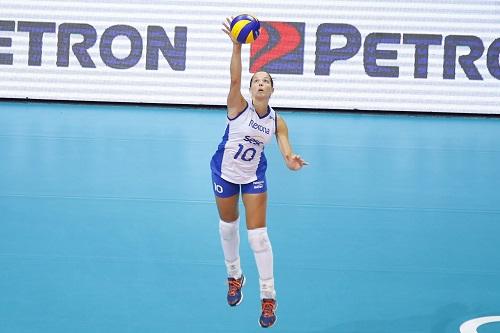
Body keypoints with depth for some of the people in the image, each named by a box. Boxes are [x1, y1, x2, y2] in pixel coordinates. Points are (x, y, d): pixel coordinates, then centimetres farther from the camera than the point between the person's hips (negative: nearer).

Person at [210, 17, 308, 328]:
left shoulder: (277, 121, -10)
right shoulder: (239, 106, -17)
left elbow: (287, 152, -19)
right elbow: (235, 79, -34)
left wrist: (292, 161, -45)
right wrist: (237, 46, -49)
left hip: (254, 177, 0)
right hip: (225, 172, 0)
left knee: (258, 234, -5)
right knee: (228, 226, 16)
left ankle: (269, 297, 4)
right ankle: (235, 277, 41)